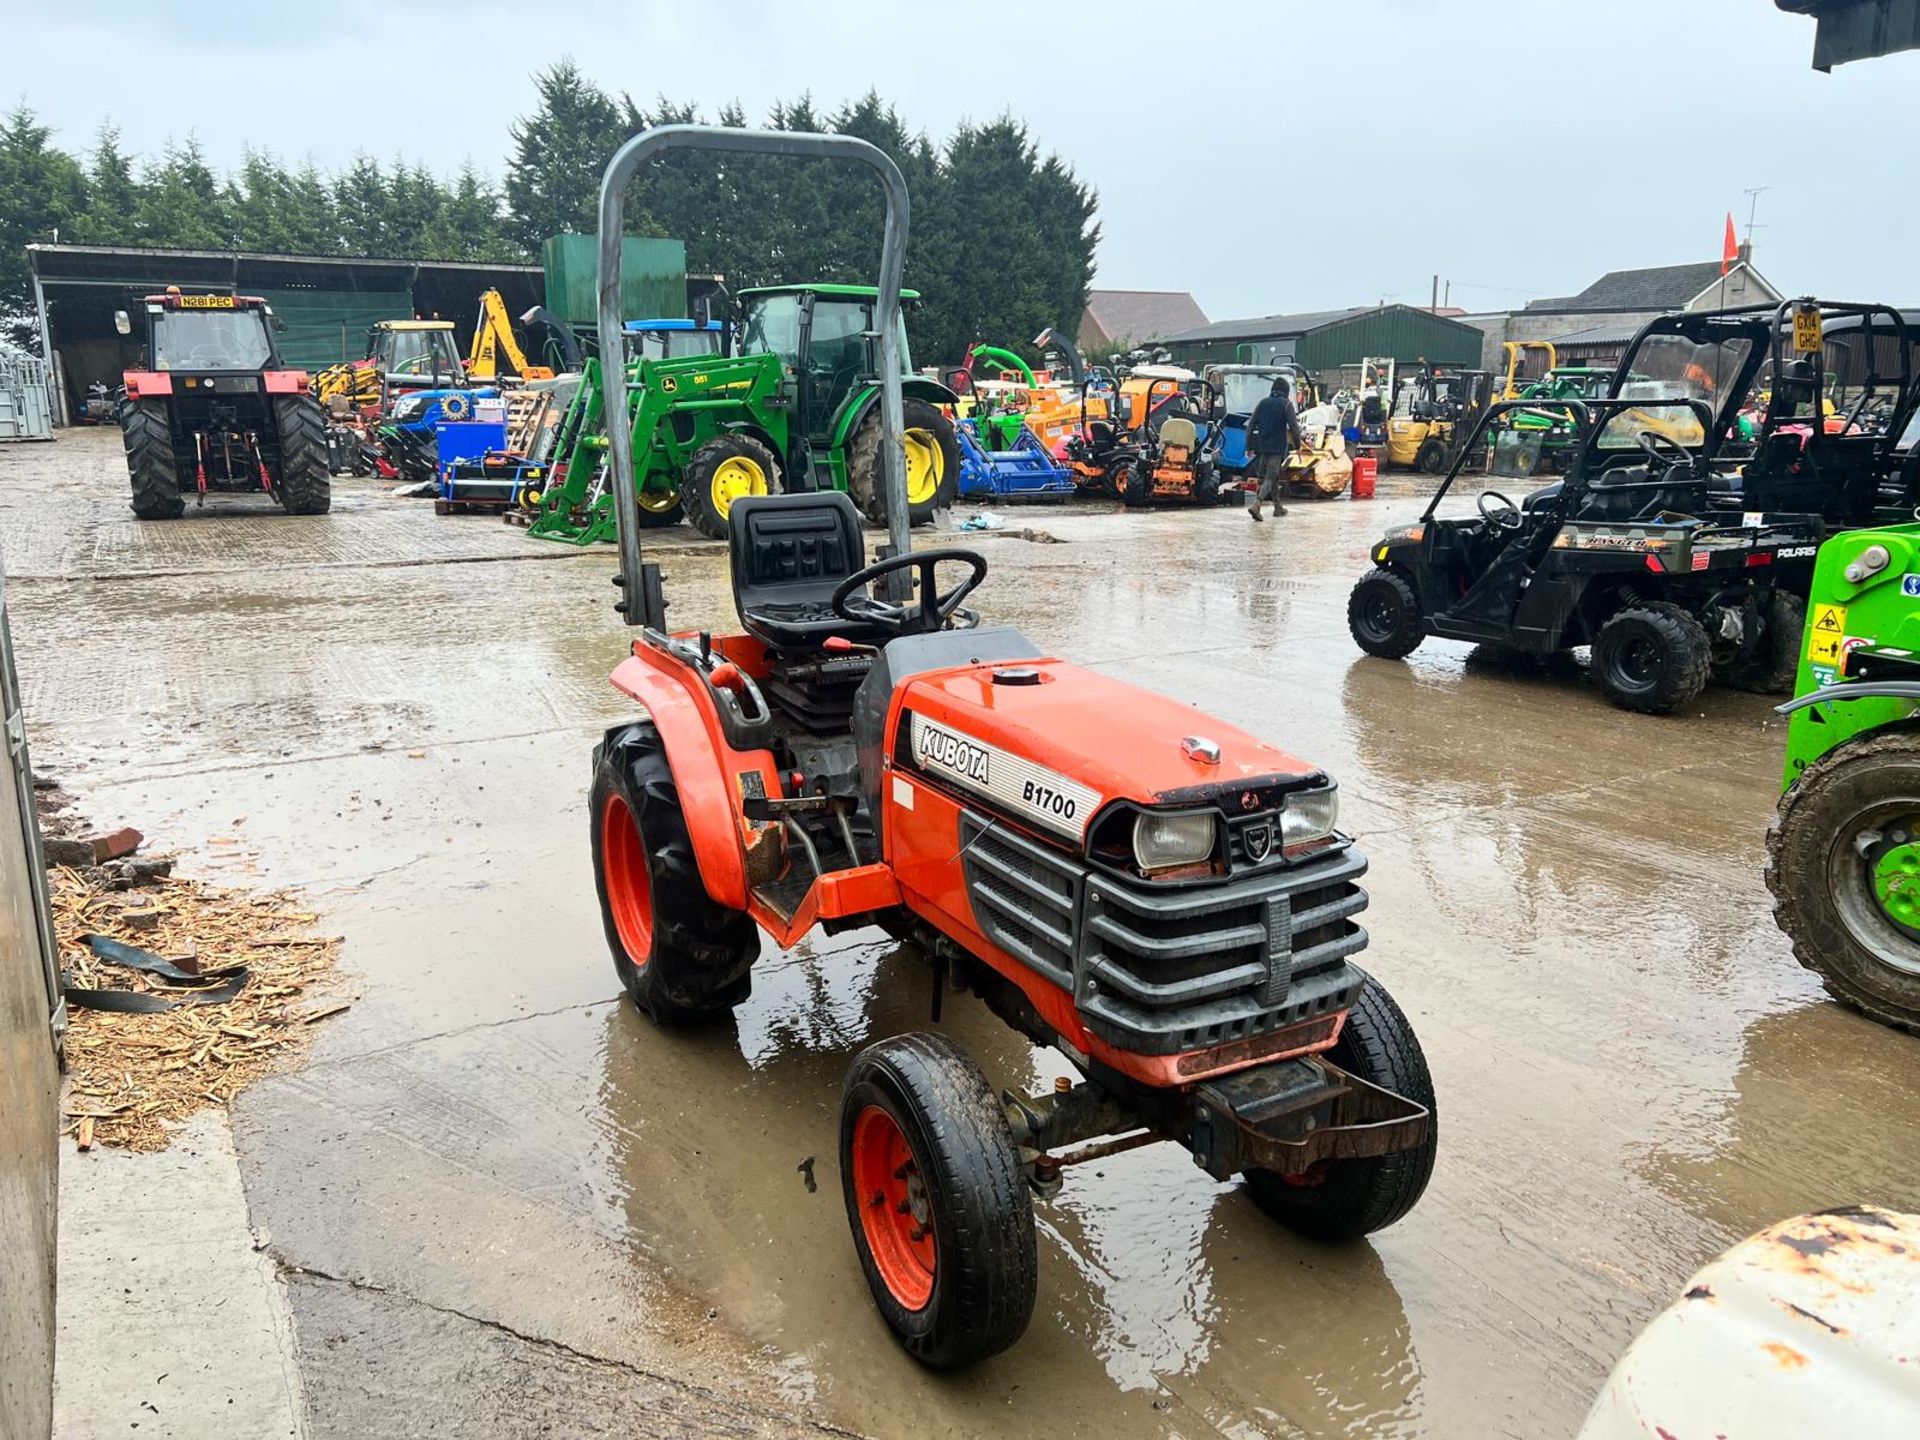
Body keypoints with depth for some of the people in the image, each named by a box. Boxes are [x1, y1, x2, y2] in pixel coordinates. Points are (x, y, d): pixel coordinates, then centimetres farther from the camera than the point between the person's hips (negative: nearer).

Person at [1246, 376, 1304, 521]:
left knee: (1274, 476, 20)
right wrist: (1298, 444, 2)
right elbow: (1293, 427, -10)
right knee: (1270, 478, -8)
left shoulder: (1263, 403, 10)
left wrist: (1249, 447, 10)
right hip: (1277, 447, -6)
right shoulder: (1286, 404, -5)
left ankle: (1278, 507, 29)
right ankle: (1256, 504, -27)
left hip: (1263, 446, 6)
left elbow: (1251, 426, 8)